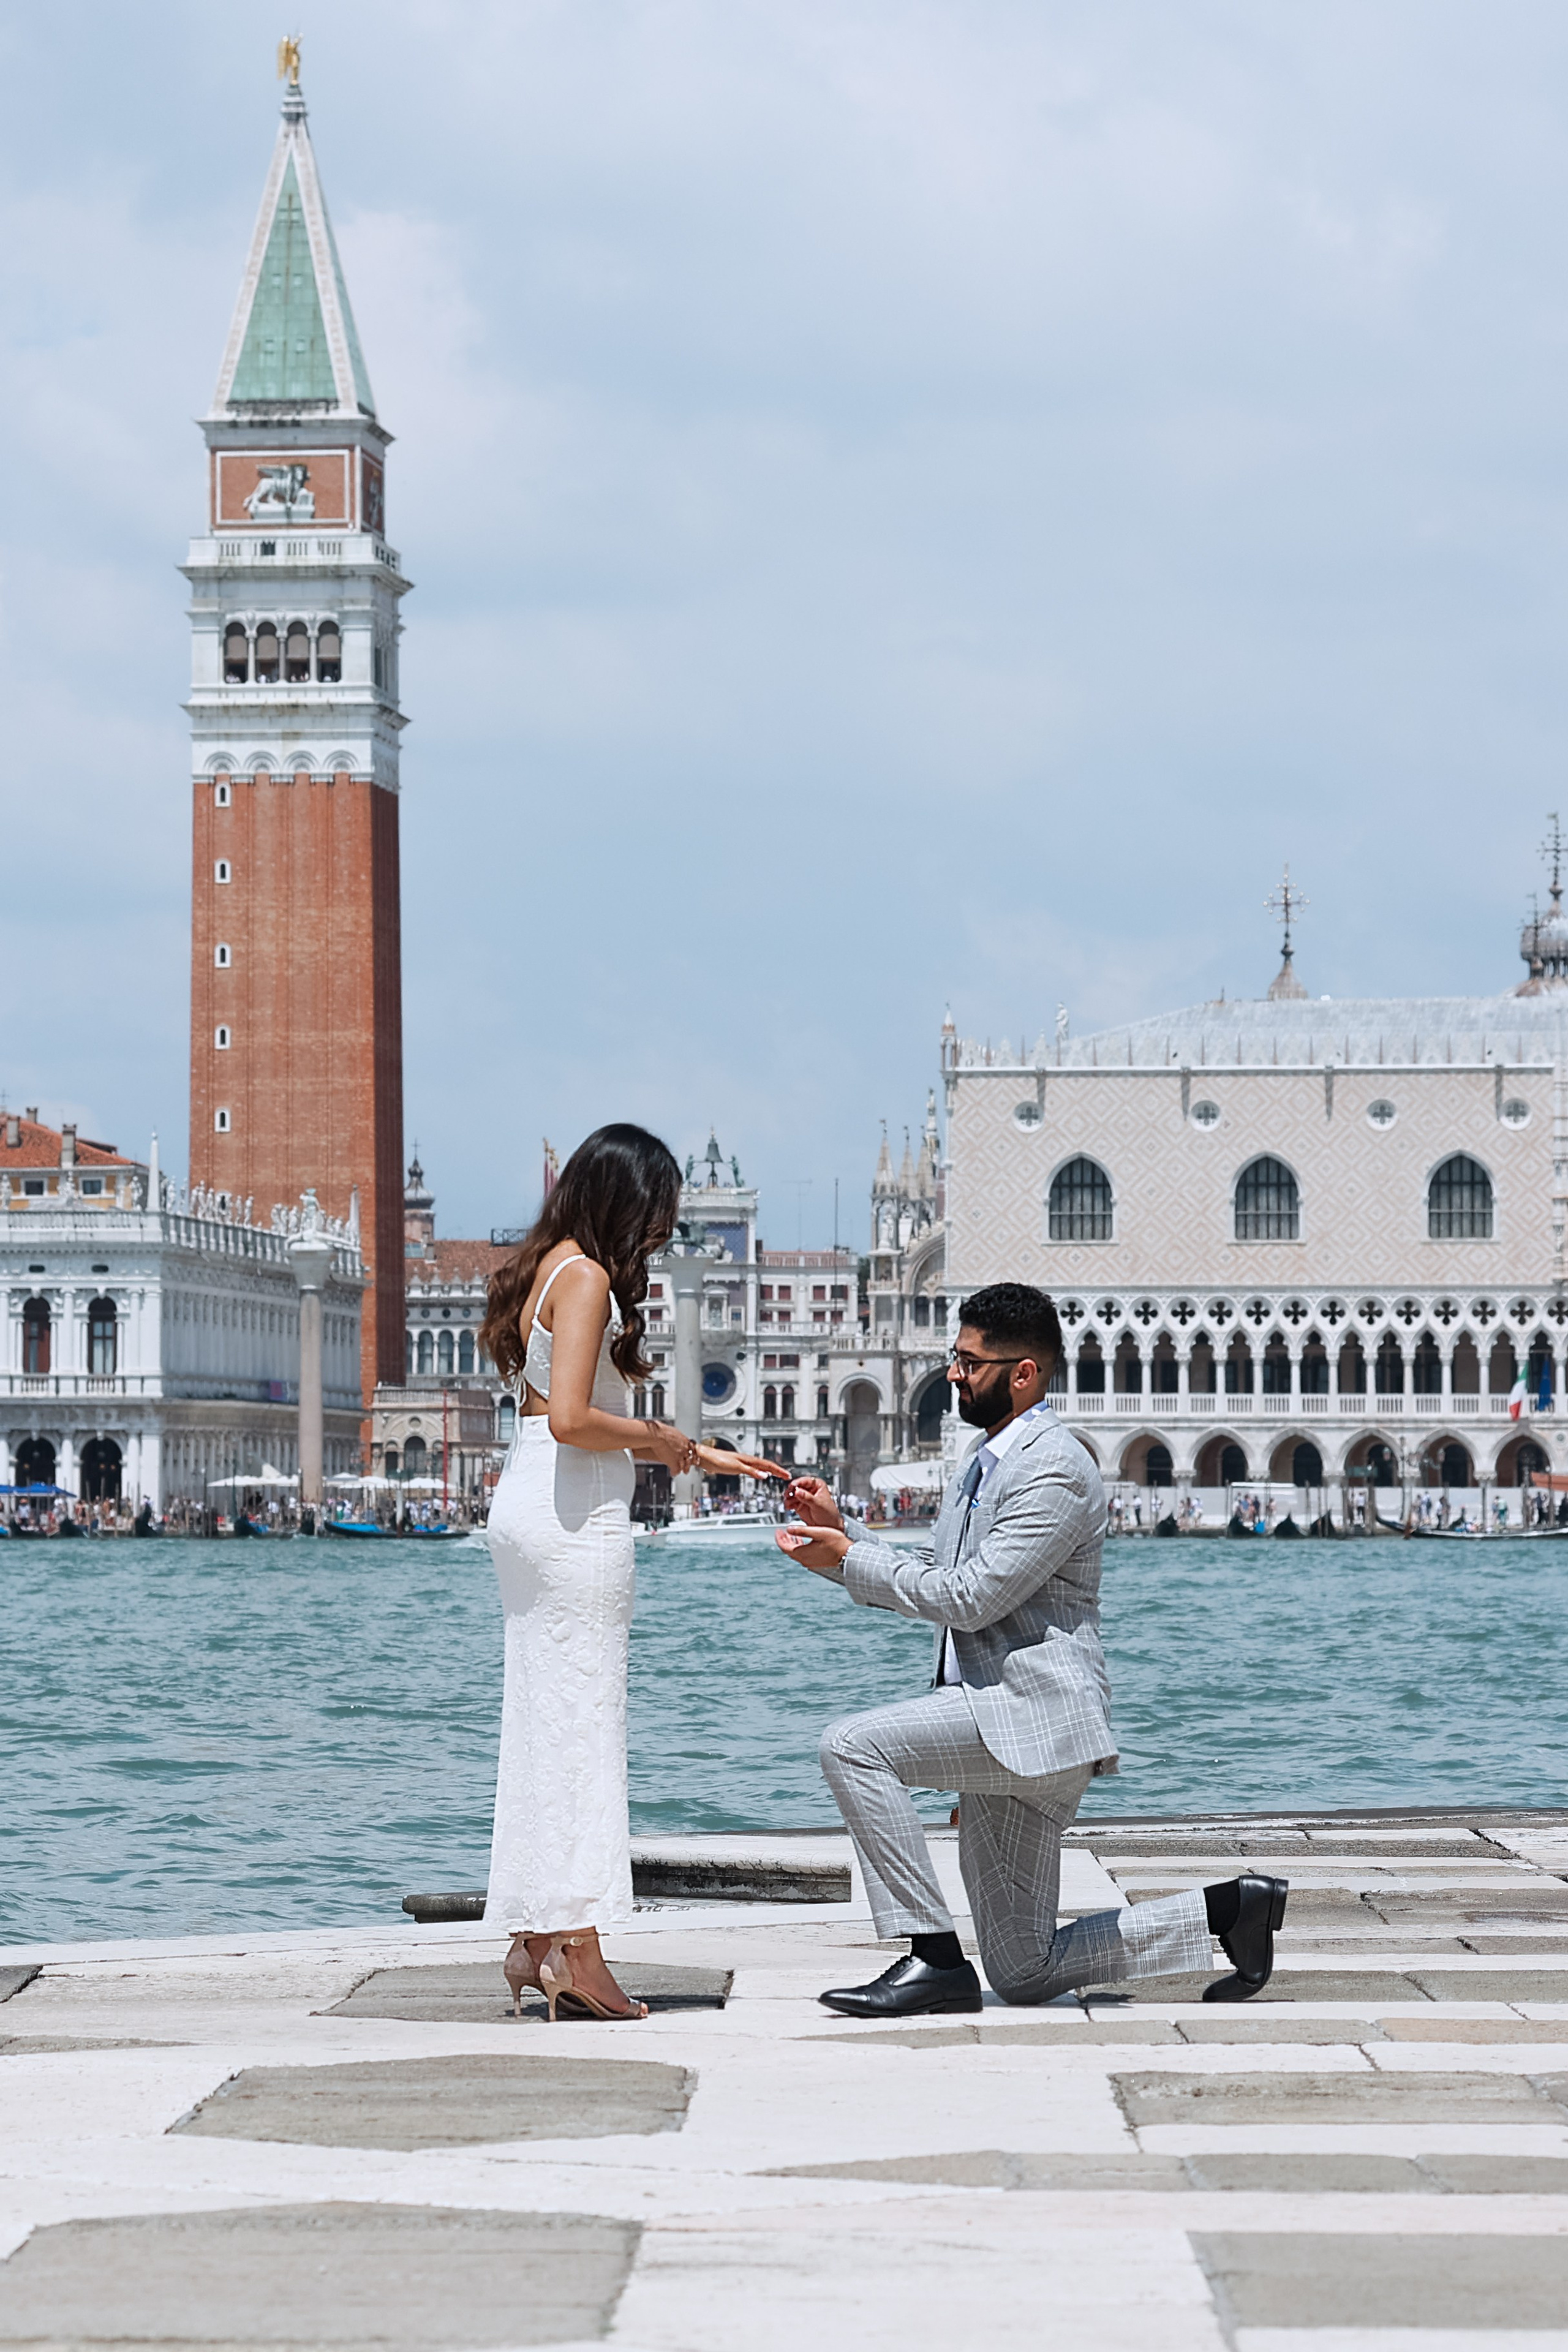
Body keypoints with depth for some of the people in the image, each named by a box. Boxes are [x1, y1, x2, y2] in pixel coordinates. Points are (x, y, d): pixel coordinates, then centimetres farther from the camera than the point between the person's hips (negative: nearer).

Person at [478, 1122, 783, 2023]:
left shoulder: (549, 1272, 17)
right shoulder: (588, 1278, -13)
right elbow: (574, 1419, -24)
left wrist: (707, 1457, 25)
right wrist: (659, 1437, -7)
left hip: (527, 1503, 10)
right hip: (577, 1515, -10)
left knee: (541, 1726, 11)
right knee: (581, 1723, -7)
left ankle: (533, 1945, 13)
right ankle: (577, 1954, -6)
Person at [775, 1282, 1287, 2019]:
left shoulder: (1056, 1472, -13)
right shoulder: (988, 1460, 19)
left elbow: (970, 1598, -18)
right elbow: (931, 1584, 23)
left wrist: (849, 1562, -11)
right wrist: (841, 1531, 10)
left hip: (1032, 1709, -10)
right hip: (1002, 1734, 10)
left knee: (852, 1745, -24)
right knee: (1024, 1975, 8)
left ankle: (934, 1956, -21)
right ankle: (1231, 1907, 17)